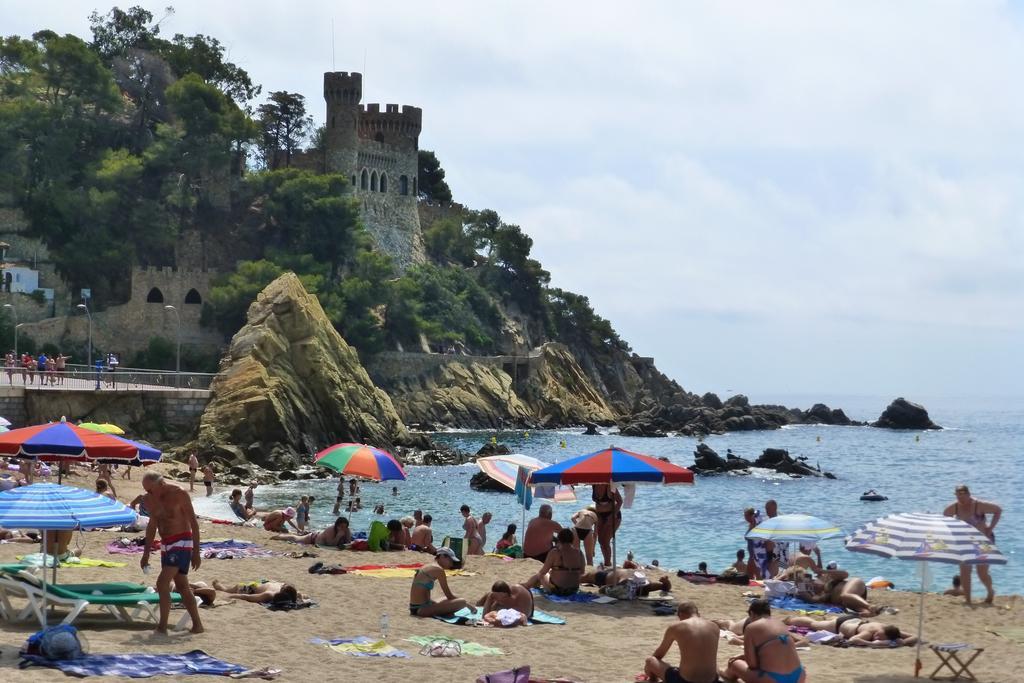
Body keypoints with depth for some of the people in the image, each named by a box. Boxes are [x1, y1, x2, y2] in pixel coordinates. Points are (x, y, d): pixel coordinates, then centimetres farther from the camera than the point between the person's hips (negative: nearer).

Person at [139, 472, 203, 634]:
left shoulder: (179, 495, -13)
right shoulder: (150, 500, 6)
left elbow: (194, 523, -11)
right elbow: (152, 525, 18)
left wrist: (196, 552, -14)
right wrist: (146, 554, 18)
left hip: (182, 543, -8)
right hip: (166, 545, 8)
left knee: (162, 583, -17)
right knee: (181, 587, 9)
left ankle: (162, 626, -14)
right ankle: (197, 625, 15)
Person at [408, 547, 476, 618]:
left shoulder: (427, 567, 17)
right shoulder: (438, 569, -11)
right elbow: (449, 595, -9)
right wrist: (468, 605, 1)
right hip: (421, 609, -10)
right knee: (461, 602, -17)